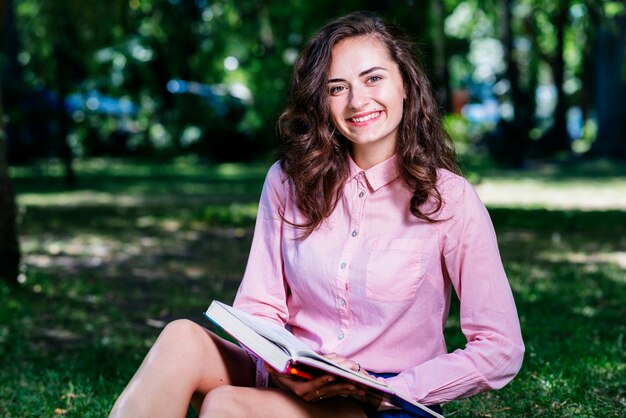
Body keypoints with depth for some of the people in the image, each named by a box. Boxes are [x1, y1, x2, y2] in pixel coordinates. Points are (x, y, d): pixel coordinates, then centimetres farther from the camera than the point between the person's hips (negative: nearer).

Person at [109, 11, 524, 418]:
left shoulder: (449, 199, -7)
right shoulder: (289, 181, 5)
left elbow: (501, 351, -8)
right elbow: (258, 307, 3)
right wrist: (277, 368, -18)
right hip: (290, 384, 4)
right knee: (183, 337, -27)